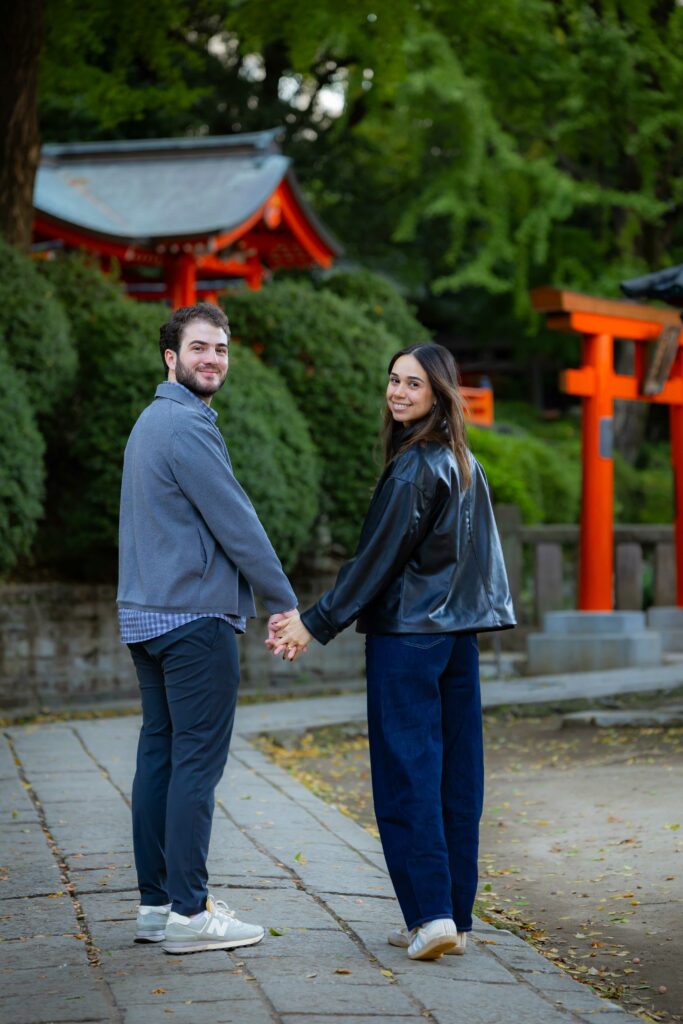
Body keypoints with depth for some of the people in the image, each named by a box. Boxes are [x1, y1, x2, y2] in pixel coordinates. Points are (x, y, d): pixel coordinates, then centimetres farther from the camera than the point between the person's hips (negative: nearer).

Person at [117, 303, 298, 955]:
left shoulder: (151, 423, 19)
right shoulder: (186, 426, -14)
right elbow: (235, 521, -14)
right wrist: (285, 603, -5)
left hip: (147, 617, 10)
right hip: (195, 616, -10)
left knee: (160, 755, 10)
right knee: (197, 761, -7)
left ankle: (156, 903, 14)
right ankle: (188, 913, -6)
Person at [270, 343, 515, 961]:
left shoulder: (413, 468, -14)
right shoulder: (466, 464, 13)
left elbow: (377, 559, -14)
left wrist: (316, 624, -10)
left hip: (407, 635, -8)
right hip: (459, 633, 8)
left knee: (407, 772, -5)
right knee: (456, 773, 7)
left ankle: (431, 913, -9)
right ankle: (456, 918, 11)